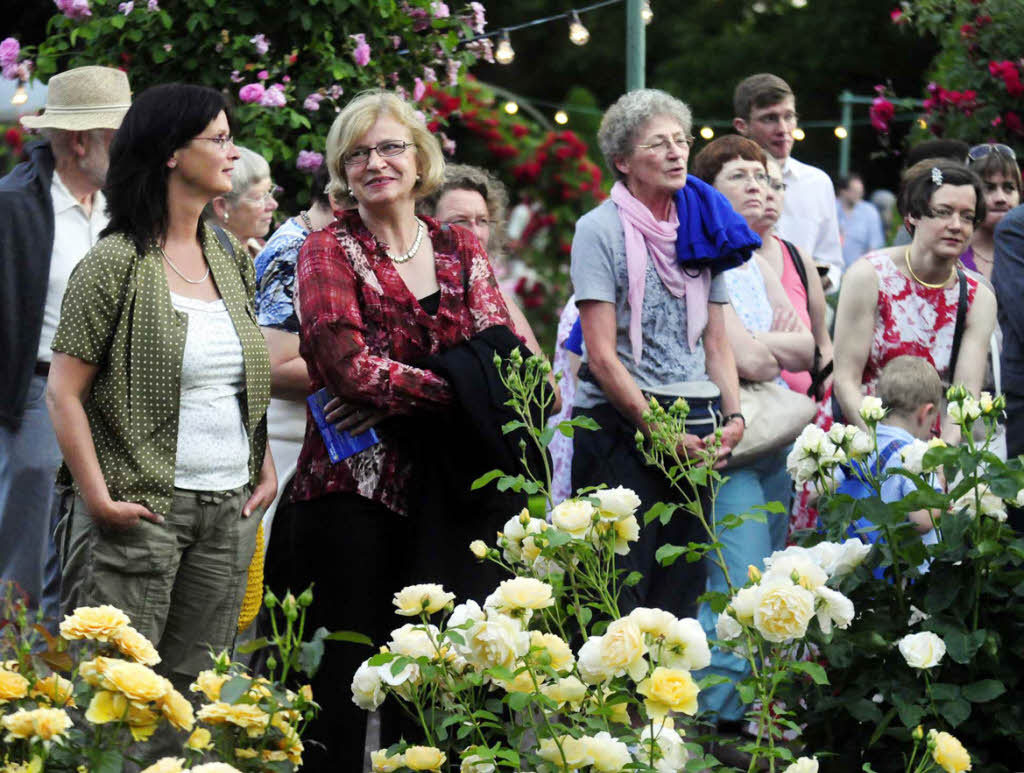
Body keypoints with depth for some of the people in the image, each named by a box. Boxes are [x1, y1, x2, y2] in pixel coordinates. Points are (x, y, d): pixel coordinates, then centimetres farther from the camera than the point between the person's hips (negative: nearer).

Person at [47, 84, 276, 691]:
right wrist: (100, 498, -14)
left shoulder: (230, 259, 13)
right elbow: (64, 391, -9)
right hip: (143, 508, -6)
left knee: (194, 687, 7)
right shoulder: (115, 263, -7)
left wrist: (266, 469, 12)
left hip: (230, 507, 6)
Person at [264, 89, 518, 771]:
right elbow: (350, 365, -13)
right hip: (352, 488, -4)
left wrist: (399, 396, -11)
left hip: (440, 487, 4)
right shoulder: (329, 251, 0)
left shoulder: (459, 248, 13)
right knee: (346, 679, -4)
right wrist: (458, 394, -13)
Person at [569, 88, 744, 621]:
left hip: (692, 436, 6)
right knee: (621, 596, -9)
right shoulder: (600, 230, -4)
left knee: (683, 591, 4)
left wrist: (733, 417, 1)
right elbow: (602, 356, -9)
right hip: (618, 426, -5)